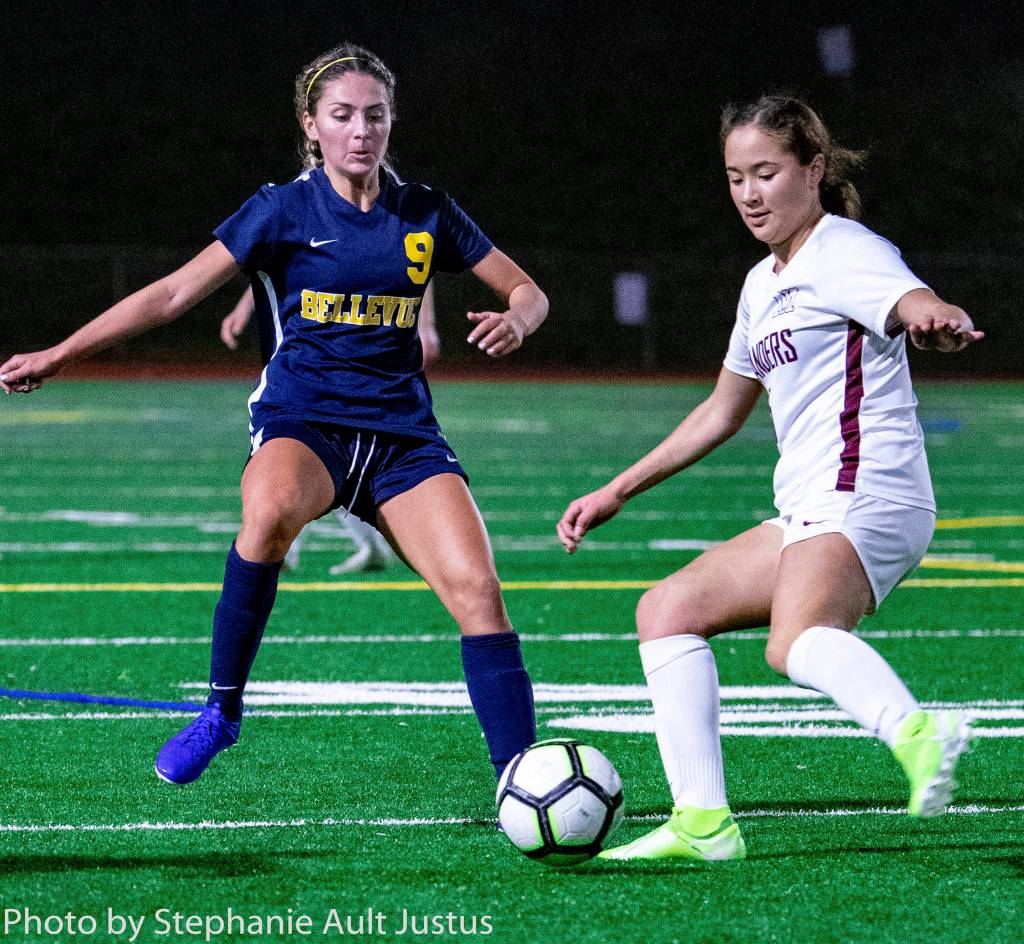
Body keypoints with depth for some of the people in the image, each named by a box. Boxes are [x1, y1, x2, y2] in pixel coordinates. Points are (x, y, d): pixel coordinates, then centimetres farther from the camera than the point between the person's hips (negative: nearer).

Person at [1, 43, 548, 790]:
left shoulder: (426, 214, 8)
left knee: (476, 587, -18)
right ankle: (222, 709, -21)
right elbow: (176, 293, 1)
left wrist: (515, 321, -10)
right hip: (303, 421, -2)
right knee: (271, 509, -38)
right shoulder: (283, 210, 2)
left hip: (402, 433, 3)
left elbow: (527, 292, 15)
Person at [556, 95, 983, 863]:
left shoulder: (844, 252, -5)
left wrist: (939, 323, -53)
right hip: (809, 514, 9)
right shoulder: (766, 284, 22)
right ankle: (702, 821, 4)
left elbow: (920, 303, -27)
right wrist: (616, 494, 35)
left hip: (862, 497, -9)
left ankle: (916, 733, -59)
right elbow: (722, 413, 34)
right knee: (667, 610, 9)